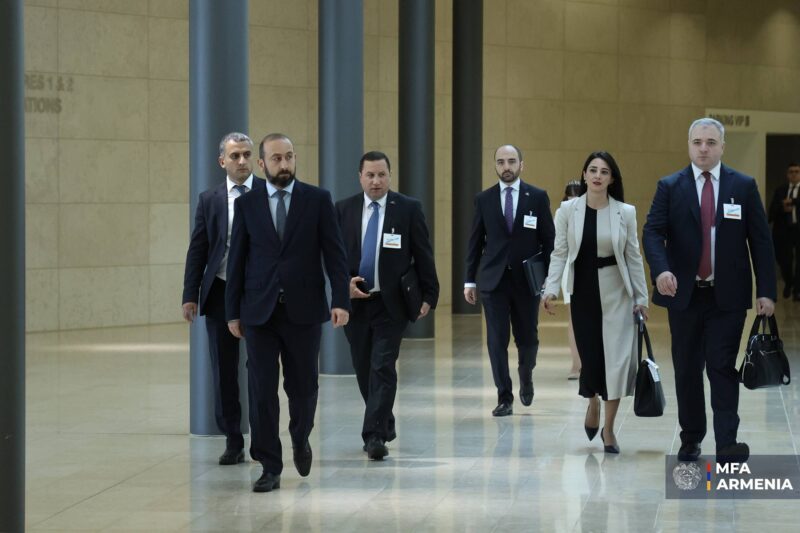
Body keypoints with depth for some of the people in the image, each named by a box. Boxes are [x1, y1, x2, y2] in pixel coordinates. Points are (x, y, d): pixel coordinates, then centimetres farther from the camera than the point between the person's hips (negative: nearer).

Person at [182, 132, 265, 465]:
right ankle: (233, 441, 14)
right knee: (224, 371, 6)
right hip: (220, 292, 2)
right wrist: (190, 295, -1)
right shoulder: (209, 200, 6)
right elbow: (197, 250, 6)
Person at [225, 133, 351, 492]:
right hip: (259, 312, 1)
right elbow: (237, 260, 6)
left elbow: (334, 253, -1)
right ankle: (270, 468, 7)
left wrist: (341, 300, -11)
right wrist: (233, 312, 4)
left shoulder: (318, 200, 2)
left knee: (303, 387, 7)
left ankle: (300, 439, 37)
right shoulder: (246, 204, 5)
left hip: (304, 311, 0)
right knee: (261, 392, -1)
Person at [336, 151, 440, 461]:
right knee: (363, 370, 10)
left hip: (391, 303, -3)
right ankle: (383, 427, 27)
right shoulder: (343, 210, 5)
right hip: (355, 302, 3)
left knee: (383, 368, -11)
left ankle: (375, 435, -11)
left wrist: (429, 296, -3)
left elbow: (423, 256, 0)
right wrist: (344, 283, -9)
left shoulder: (408, 209, -1)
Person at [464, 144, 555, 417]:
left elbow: (548, 240, 3)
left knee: (527, 338, 7)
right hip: (493, 280, 0)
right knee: (497, 341, -3)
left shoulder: (538, 197, 2)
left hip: (527, 280, 0)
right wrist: (470, 280, 3)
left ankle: (526, 376, 37)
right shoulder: (484, 199, 5)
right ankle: (504, 398, 4)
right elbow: (475, 242, 7)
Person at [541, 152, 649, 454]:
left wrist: (641, 297, 2)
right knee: (590, 355, 0)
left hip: (616, 292, 0)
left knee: (617, 358, -6)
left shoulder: (625, 212, -1)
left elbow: (633, 257, 3)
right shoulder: (568, 210, -2)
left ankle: (609, 429, 5)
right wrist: (551, 288, -12)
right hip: (583, 291, 0)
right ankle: (593, 404, 34)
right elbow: (559, 253, -1)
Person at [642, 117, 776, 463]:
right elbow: (653, 232, -6)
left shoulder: (744, 186, 3)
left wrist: (766, 291, -4)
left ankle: (727, 444, -8)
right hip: (684, 293, 1)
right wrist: (661, 270, -26)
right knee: (687, 369, 8)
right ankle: (691, 439, 20)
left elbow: (760, 240, 3)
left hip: (728, 296, -1)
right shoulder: (669, 187, 3)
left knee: (723, 368, -6)